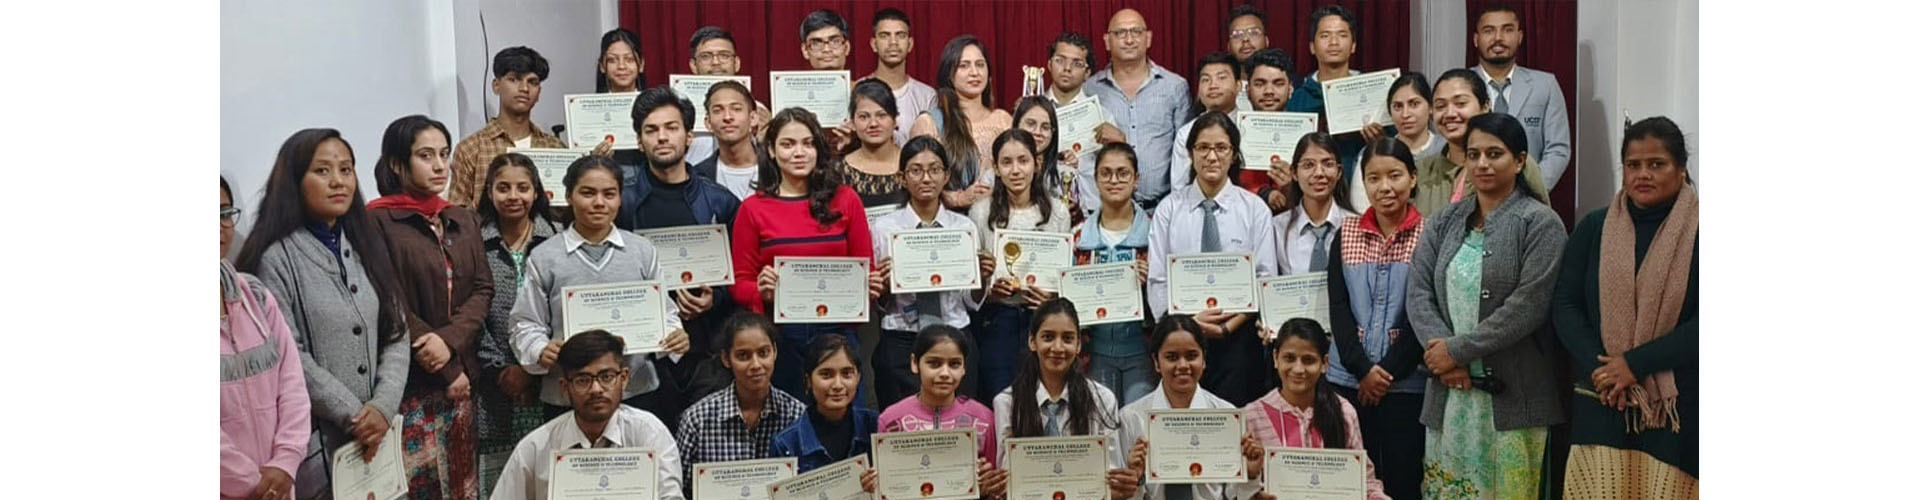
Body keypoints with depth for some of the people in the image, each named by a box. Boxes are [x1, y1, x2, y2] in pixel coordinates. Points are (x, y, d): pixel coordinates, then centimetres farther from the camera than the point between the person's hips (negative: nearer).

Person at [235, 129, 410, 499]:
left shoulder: (366, 247, 10)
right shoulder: (276, 258, -8)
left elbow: (396, 334, 5)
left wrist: (383, 407, -9)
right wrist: (353, 415, -14)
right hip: (314, 443, -5)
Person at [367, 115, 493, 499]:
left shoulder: (464, 220, 13)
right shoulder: (378, 222, -7)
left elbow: (483, 289, 5)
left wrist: (449, 339, -13)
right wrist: (446, 372, -10)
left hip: (461, 373, 6)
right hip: (409, 379, -6)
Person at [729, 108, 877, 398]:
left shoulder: (845, 200, 7)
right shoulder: (753, 209, 4)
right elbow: (739, 284, 4)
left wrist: (868, 286, -10)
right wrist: (762, 292, -16)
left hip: (837, 331, 1)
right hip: (778, 337, -1)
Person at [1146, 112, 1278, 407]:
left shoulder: (1255, 209, 6)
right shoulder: (1170, 209, 5)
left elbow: (1265, 279, 1)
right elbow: (1157, 280, 2)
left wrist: (1231, 324, -11)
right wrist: (1188, 321, -12)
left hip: (1238, 336, 0)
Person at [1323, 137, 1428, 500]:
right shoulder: (1346, 234, 7)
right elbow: (1338, 308, 2)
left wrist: (1388, 372, -11)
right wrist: (1363, 368, -9)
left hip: (1405, 383, -2)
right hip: (1348, 379, 3)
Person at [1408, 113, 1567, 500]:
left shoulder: (1540, 223, -3)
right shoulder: (1445, 222, 13)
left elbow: (1529, 305, -13)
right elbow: (1418, 293, 5)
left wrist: (1458, 350, -12)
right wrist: (1439, 348, -12)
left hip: (1512, 395, -4)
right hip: (1451, 392, 5)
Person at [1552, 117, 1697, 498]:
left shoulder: (1697, 232, 1)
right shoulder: (1593, 228, 11)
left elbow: (1701, 324, -6)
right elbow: (1565, 305, 5)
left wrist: (1636, 363, -12)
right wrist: (1596, 367, -9)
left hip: (1677, 407, -2)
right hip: (1603, 401, 2)